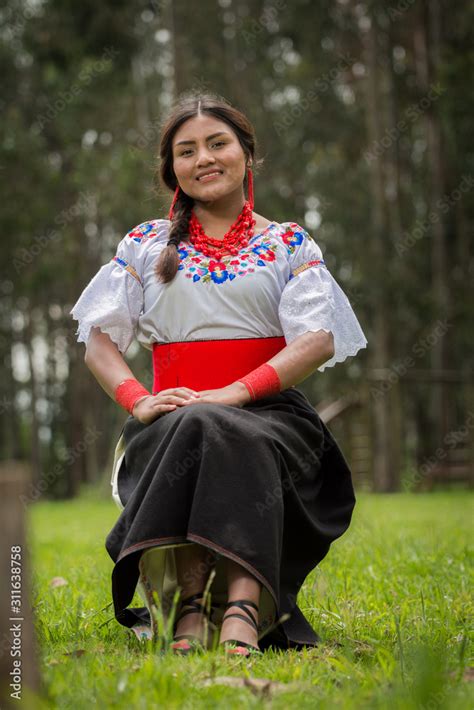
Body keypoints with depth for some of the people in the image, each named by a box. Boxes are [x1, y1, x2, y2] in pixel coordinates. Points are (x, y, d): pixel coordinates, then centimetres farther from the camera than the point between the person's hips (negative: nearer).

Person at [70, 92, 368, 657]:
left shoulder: (290, 244, 14)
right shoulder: (146, 245, 19)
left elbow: (319, 340, -1)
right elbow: (100, 338, 12)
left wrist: (235, 392, -16)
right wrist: (137, 400, -11)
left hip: (266, 413, -1)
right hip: (172, 418, 1)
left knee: (231, 438, -38)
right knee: (185, 430, -37)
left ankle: (241, 612, -54)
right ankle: (186, 610, -47)